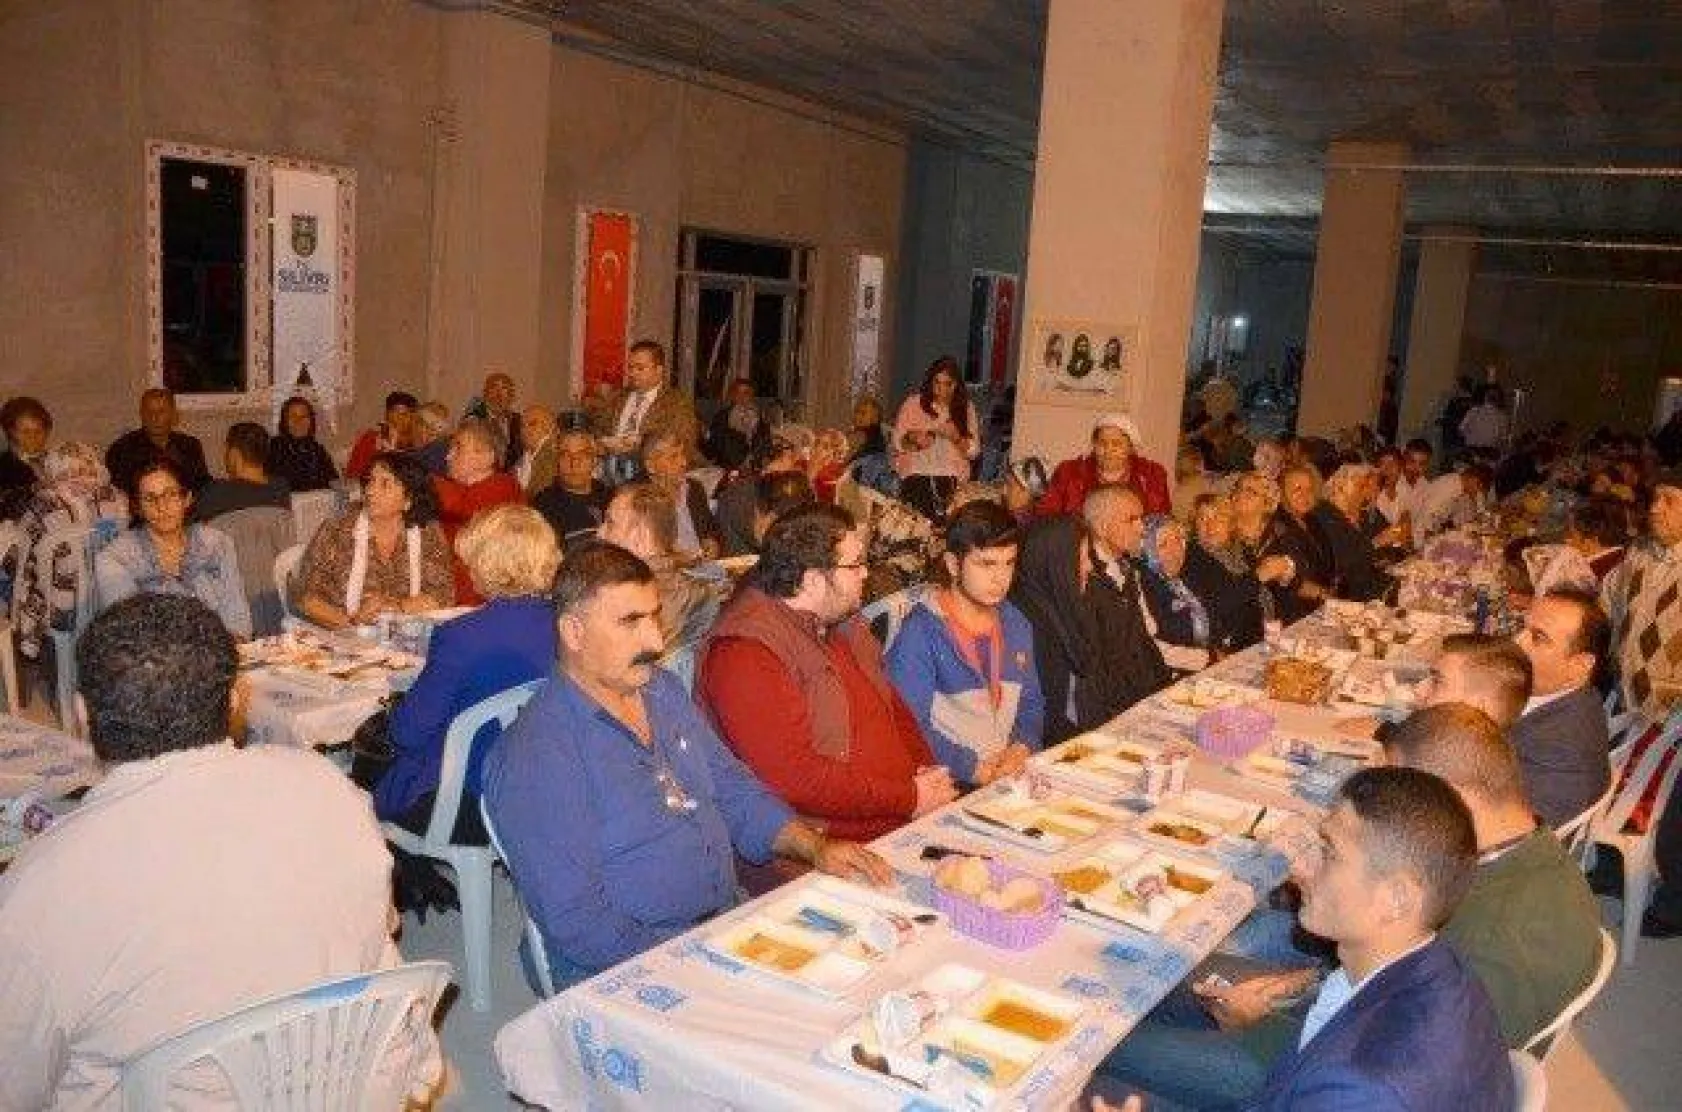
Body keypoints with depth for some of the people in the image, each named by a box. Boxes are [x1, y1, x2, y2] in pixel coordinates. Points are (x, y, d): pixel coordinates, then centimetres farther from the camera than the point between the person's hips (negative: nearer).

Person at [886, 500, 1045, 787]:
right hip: (953, 786, -7)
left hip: (1015, 773, 7)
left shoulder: (1015, 624, 17)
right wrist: (974, 769, -18)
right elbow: (910, 726, -13)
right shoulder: (920, 631, -8)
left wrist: (1023, 746, 2)